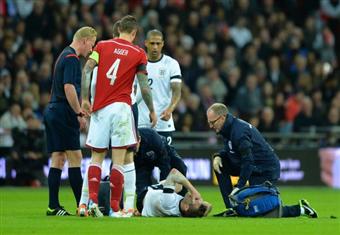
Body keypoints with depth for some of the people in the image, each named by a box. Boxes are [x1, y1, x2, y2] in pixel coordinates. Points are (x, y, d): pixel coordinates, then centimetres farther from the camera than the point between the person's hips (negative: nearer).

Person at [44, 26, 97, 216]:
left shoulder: (65, 56, 20)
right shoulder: (71, 58, -12)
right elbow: (69, 88, -20)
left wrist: (78, 110, 20)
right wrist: (80, 113, -17)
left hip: (53, 112, 10)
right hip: (64, 114, -10)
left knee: (58, 158, 7)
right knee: (75, 157, -8)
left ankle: (53, 206, 4)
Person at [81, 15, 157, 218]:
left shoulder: (102, 46, 8)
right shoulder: (139, 53, 3)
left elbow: (87, 70, -3)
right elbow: (144, 86, 2)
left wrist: (85, 99, -1)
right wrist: (152, 111, 14)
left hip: (99, 109, 2)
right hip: (121, 107, -2)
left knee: (96, 157, 11)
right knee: (119, 161, -1)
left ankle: (92, 200, -7)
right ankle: (115, 208, -3)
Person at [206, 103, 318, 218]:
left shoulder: (239, 131, -25)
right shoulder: (228, 128, 4)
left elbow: (248, 161, -28)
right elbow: (229, 150, 18)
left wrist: (239, 186, -28)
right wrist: (218, 156, -5)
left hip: (266, 170, -10)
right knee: (220, 164, 0)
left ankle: (300, 209, 4)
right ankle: (231, 208, 0)